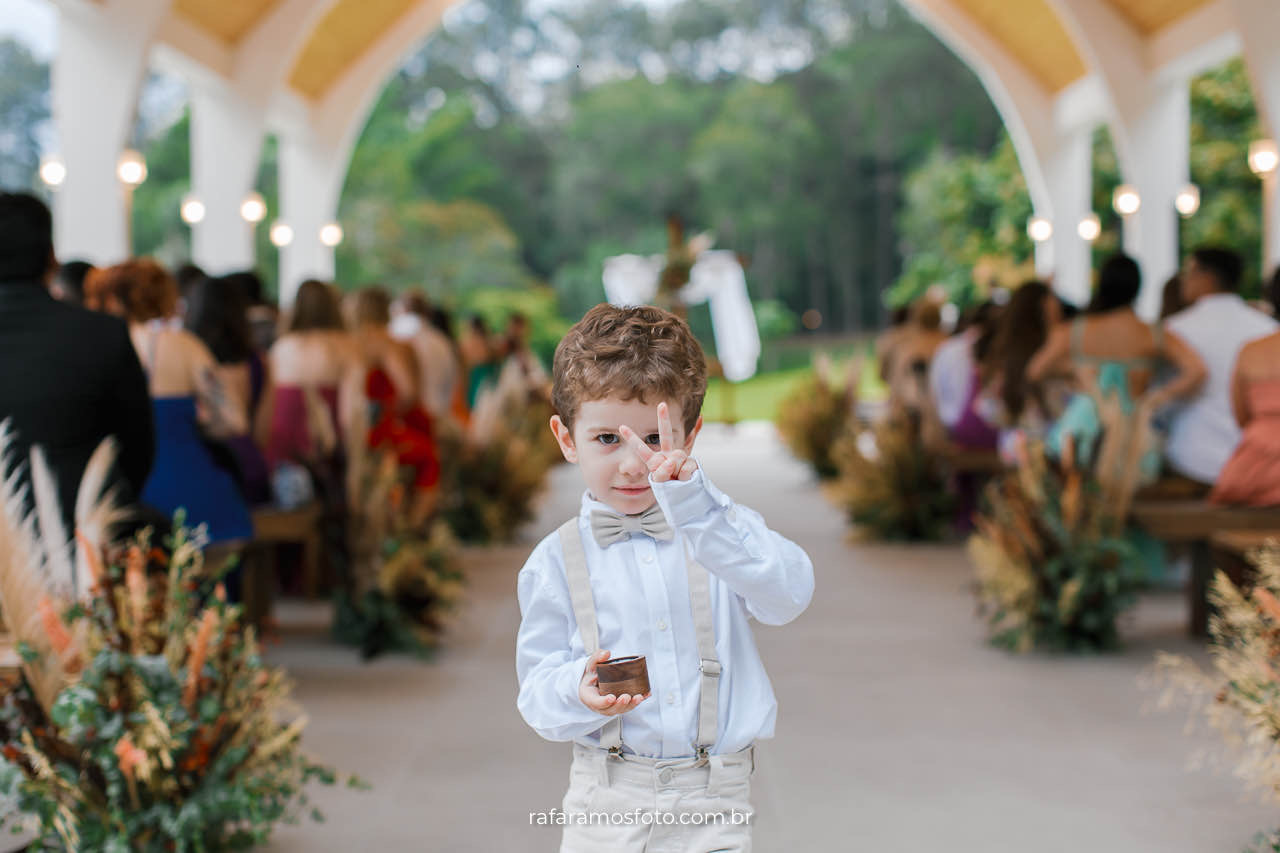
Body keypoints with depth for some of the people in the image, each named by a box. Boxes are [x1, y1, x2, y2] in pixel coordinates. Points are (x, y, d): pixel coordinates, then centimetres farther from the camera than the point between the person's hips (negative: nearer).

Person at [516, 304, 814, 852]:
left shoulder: (721, 529, 0)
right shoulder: (556, 562, 1)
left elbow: (789, 594, -21)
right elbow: (538, 698, 2)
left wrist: (692, 502, -28)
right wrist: (581, 691, -21)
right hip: (607, 803, 0)